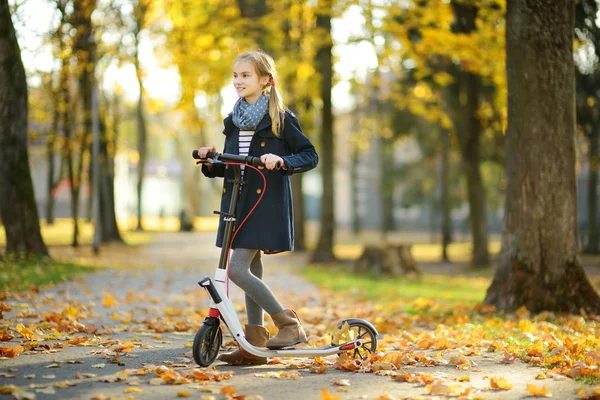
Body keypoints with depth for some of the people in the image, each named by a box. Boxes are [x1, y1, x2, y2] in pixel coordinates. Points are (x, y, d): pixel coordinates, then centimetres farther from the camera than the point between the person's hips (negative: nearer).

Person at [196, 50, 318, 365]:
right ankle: (254, 345, 12)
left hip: (266, 203, -7)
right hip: (237, 202, 7)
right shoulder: (234, 120, 14)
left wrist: (282, 160, -24)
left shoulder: (281, 118, -5)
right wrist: (211, 160, -3)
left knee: (237, 269, -15)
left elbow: (310, 156, -6)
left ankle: (288, 323, -3)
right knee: (251, 270, 8)